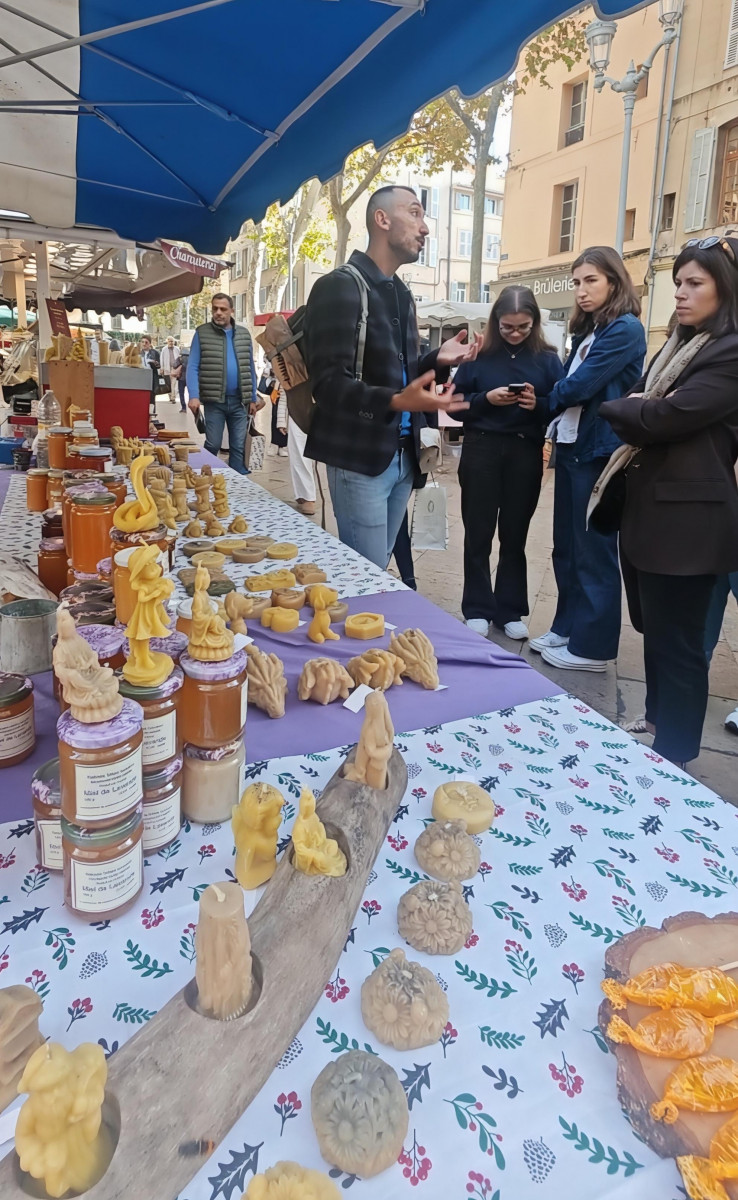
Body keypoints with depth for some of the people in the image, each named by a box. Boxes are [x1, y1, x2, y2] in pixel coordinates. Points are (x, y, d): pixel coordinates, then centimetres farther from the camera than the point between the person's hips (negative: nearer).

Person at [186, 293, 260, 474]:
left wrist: (253, 398, 9)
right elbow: (193, 367, -4)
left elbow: (250, 368, 13)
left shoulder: (244, 334, 10)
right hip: (214, 400, -3)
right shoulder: (202, 333, 1)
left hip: (239, 400, 3)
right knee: (213, 445, 3)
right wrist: (194, 396, -16)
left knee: (239, 447, 6)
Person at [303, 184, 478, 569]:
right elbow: (330, 384, -20)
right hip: (360, 459, -8)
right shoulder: (339, 287, -10)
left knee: (376, 571, 14)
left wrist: (438, 362, 4)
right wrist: (395, 402, -34)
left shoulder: (402, 295, 17)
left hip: (403, 456, 8)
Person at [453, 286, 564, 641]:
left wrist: (538, 404, -16)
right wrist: (486, 399, -15)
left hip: (526, 454, 1)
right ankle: (477, 608, 16)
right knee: (478, 533, 4)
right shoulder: (479, 354, 1)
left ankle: (510, 610, 19)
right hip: (482, 449, 0)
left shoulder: (547, 358, 3)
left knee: (514, 535, 8)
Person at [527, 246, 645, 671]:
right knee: (567, 548, 14)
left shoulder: (625, 329, -11)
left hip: (599, 454, -9)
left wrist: (548, 399, 2)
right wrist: (555, 416, -5)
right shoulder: (587, 330, 17)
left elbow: (580, 385, -17)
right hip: (571, 449, 9)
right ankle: (568, 627, 26)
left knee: (594, 551, -1)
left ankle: (592, 646, 9)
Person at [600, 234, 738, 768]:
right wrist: (637, 409, -9)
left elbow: (665, 416, -21)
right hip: (650, 509, 9)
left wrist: (617, 406, -2)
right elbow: (643, 410, 14)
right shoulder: (678, 347, 18)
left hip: (687, 518, -9)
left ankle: (674, 757, 15)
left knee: (676, 641, 1)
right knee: (655, 631, 17)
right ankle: (658, 727, 33)